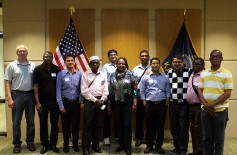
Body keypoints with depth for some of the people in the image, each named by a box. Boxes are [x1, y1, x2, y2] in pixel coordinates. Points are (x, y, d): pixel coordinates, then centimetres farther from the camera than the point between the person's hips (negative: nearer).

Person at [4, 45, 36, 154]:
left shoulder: (33, 65, 4)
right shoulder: (11, 65, 0)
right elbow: (7, 83, -2)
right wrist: (10, 99, -9)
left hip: (30, 95, 2)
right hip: (17, 95, -2)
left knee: (30, 120, 10)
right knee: (16, 121, 6)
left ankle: (30, 142, 24)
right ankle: (17, 143, 19)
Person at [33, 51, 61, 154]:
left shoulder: (57, 69, 0)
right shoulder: (38, 69, -3)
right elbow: (35, 86, -4)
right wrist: (37, 102, -9)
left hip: (55, 101, 1)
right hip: (42, 102, -1)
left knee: (55, 123, 8)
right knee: (43, 124, 10)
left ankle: (53, 144, 22)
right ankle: (45, 144, 25)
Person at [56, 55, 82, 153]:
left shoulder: (79, 74, -1)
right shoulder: (61, 74, -6)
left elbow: (81, 89, 4)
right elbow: (58, 90, -6)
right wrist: (61, 105, -9)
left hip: (76, 102, 1)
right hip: (65, 102, -1)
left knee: (76, 124, 10)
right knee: (65, 124, 10)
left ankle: (75, 144, 27)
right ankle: (66, 144, 28)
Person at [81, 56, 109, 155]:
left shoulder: (103, 75, 9)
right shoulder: (85, 75, -1)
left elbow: (105, 90, 6)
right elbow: (84, 91, -9)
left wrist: (102, 100, -8)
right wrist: (95, 100, -12)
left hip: (100, 101, 3)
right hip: (89, 101, -3)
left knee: (98, 124, 9)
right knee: (88, 125, -1)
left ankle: (95, 145, 23)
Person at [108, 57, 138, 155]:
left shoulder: (130, 75, -3)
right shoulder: (112, 76, 6)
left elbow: (135, 89, -4)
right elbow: (110, 91, 8)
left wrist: (134, 103, -9)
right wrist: (109, 104, 8)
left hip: (127, 103, -3)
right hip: (116, 103, 3)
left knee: (127, 124, -1)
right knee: (118, 124, 9)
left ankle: (128, 146, 12)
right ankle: (121, 144, 24)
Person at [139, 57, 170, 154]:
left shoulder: (165, 77, 7)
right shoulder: (145, 77, 2)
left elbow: (168, 91, 8)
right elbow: (142, 92, 1)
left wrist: (167, 103, 0)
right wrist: (144, 103, -4)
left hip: (162, 104, 2)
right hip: (149, 104, -1)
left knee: (160, 126, 7)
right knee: (149, 126, 6)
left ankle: (159, 146, 21)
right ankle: (149, 145, 20)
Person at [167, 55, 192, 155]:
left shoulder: (188, 72, -5)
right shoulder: (169, 73, 8)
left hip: (184, 104, -4)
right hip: (172, 104, 4)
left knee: (183, 128, 2)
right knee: (174, 127, 11)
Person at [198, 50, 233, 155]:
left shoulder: (227, 74, -3)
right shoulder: (203, 73, 9)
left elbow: (227, 94, -10)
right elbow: (200, 91, 6)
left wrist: (212, 105, -16)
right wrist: (206, 106, -8)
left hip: (220, 110, -3)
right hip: (205, 110, 3)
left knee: (219, 139, 7)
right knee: (206, 137, 11)